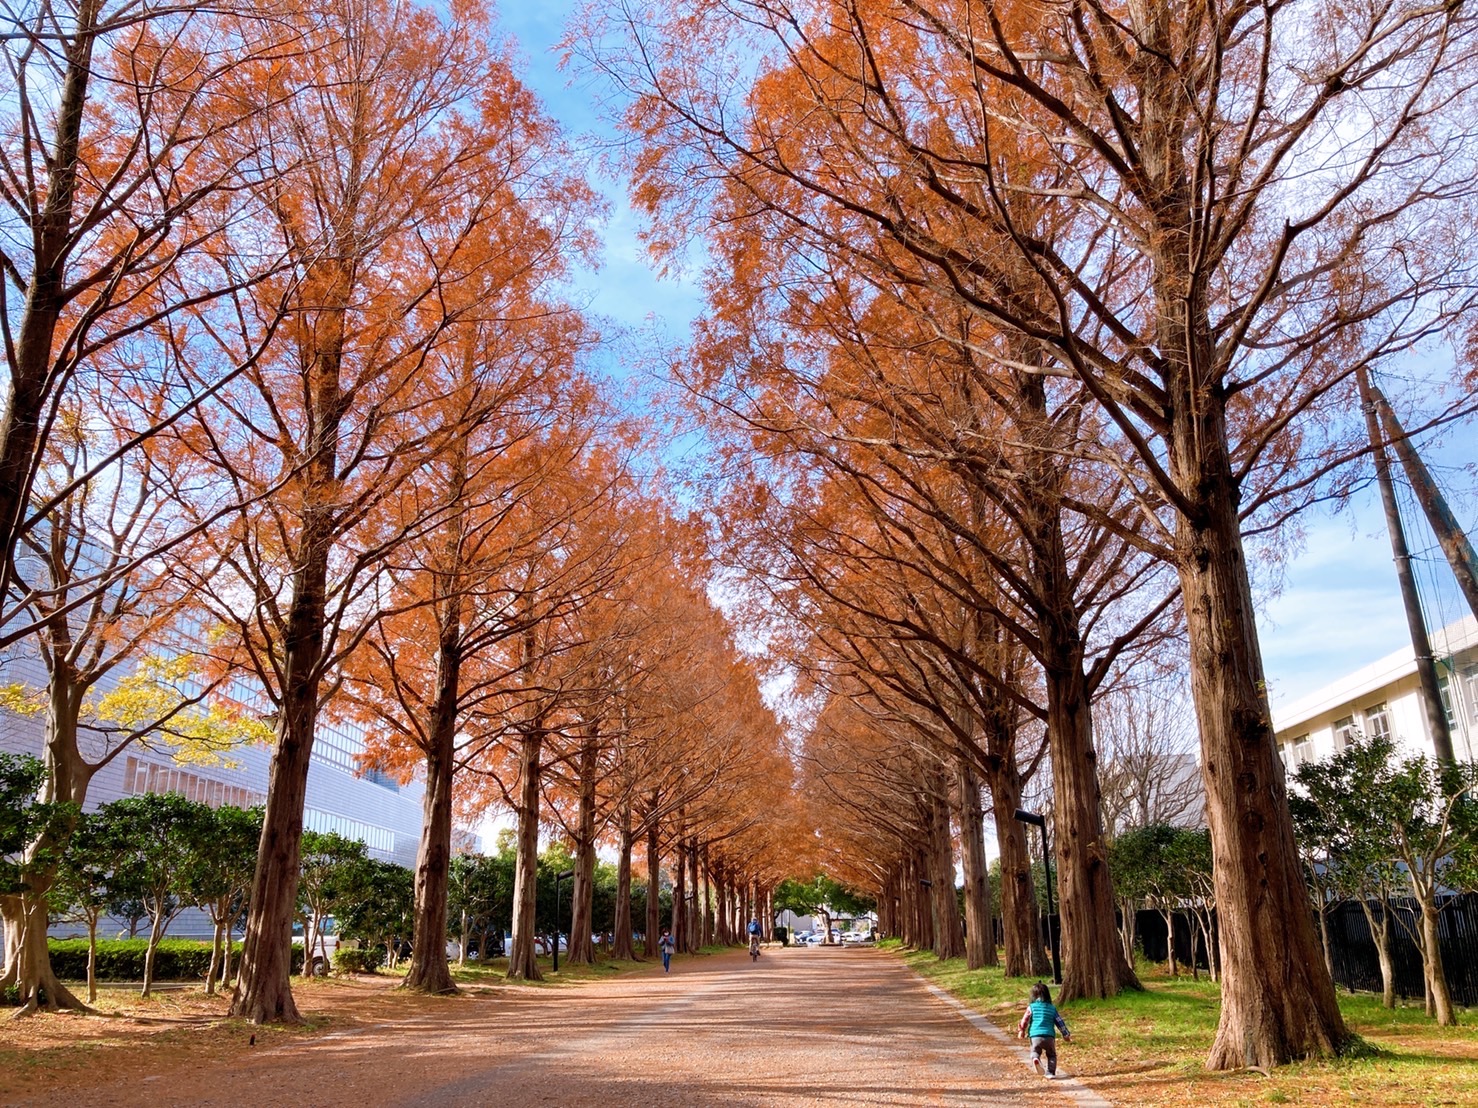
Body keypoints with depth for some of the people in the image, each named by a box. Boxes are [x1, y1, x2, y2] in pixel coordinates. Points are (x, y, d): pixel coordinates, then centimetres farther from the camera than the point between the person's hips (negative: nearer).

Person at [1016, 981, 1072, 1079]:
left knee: (1035, 1051, 15)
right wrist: (1066, 1034, 25)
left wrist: (1021, 1031, 19)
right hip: (1049, 1036, 1)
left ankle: (1036, 1059, -19)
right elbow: (1060, 1022, 14)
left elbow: (1025, 1020, 5)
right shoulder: (1052, 1008, 12)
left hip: (1035, 1035, -1)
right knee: (1051, 1055, 18)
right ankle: (1051, 1073, 2)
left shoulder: (1031, 1007, 6)